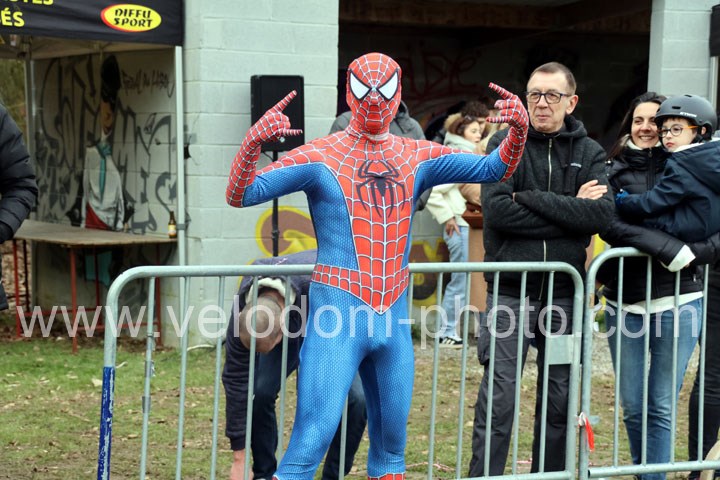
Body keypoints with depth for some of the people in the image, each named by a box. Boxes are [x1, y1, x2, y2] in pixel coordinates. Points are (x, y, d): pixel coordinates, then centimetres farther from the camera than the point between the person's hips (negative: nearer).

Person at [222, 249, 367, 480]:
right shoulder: (244, 314, -34)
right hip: (292, 330, 2)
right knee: (259, 391, -20)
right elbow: (236, 382, -28)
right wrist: (239, 458, -26)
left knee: (356, 398, -21)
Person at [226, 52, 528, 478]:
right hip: (338, 313, -5)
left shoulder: (418, 156, 10)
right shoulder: (320, 156, -3)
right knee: (312, 439, -12)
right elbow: (241, 195, -10)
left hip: (394, 319, 5)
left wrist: (519, 130, -11)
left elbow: (496, 169, 9)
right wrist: (253, 142, -30)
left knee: (392, 442, 14)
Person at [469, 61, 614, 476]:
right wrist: (569, 212, -12)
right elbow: (497, 209, -14)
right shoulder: (506, 143, 1)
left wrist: (533, 198, -15)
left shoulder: (589, 153, 7)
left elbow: (602, 213, -10)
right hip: (511, 290, -2)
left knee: (560, 400, 11)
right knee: (498, 398, -4)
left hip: (564, 292, 3)